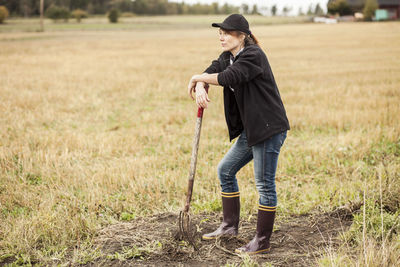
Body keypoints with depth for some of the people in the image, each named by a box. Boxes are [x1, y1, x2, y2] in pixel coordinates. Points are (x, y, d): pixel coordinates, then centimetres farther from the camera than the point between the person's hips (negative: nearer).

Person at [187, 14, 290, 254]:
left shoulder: (253, 55, -17)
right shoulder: (228, 57, 12)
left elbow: (229, 77, -28)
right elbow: (209, 72, 6)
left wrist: (198, 79, -13)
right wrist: (201, 89, -18)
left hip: (269, 128, -10)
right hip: (250, 130, 10)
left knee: (265, 184, -4)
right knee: (226, 170, 16)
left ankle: (262, 242, 5)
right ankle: (230, 226, 27)